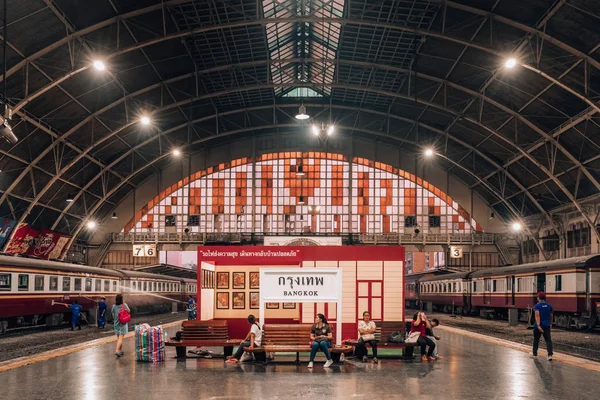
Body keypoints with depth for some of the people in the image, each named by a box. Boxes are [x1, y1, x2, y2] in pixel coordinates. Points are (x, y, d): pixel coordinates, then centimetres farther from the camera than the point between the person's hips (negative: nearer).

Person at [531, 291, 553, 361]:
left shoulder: (537, 306, -10)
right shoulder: (549, 306, 4)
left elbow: (537, 315, -22)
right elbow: (551, 316, 14)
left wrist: (538, 325, -28)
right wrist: (550, 323, 29)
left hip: (538, 325, -3)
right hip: (547, 325, 3)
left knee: (536, 339, 14)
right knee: (548, 340, -1)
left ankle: (534, 353, 28)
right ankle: (550, 354, -16)